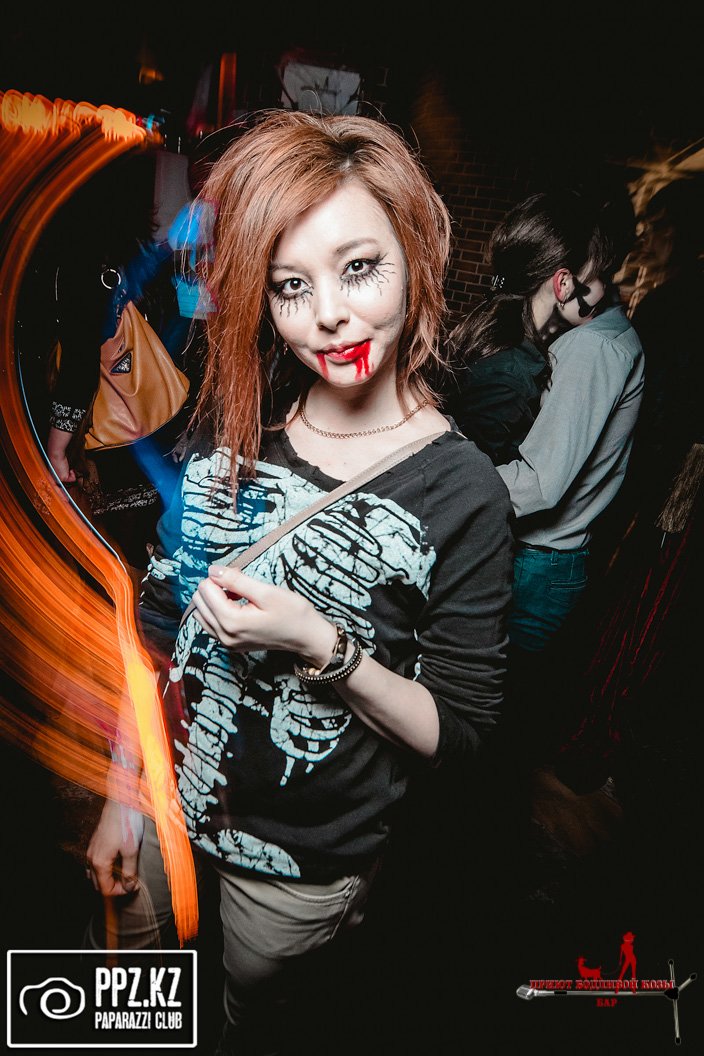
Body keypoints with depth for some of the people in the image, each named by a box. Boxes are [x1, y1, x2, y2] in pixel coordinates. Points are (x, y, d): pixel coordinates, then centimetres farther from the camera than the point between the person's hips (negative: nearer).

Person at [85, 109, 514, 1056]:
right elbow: (162, 619, -1)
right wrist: (122, 794, 2)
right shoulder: (232, 427, -9)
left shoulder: (463, 495, -21)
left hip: (305, 861, -3)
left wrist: (321, 647, -30)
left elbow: (463, 734, -16)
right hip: (167, 803, 4)